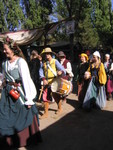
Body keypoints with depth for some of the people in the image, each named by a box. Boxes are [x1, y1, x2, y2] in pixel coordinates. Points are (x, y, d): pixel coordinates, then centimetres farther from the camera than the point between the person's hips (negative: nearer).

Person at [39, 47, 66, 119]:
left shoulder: (55, 61, -5)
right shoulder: (43, 63, 6)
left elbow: (62, 69, -13)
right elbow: (41, 71, 3)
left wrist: (61, 72, -36)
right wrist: (43, 79, -12)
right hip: (46, 83, 3)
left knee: (56, 97, 9)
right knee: (45, 97, 2)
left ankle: (60, 108, 35)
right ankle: (46, 113, 14)